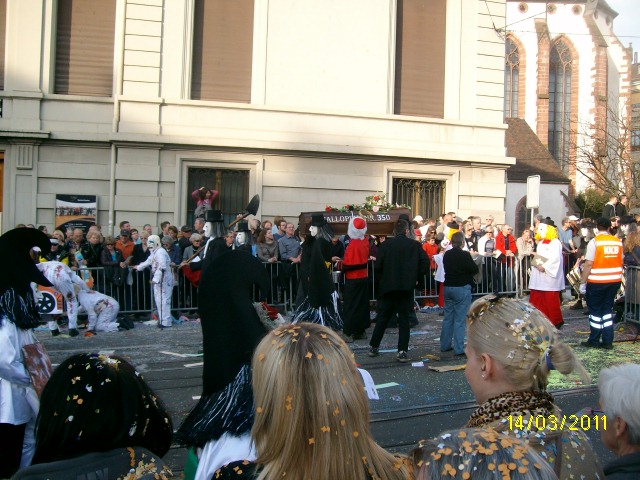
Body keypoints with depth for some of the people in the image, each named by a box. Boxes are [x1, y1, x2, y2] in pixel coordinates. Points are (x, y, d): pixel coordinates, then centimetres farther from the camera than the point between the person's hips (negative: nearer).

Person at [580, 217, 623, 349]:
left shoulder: (594, 242, -12)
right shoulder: (618, 242, 4)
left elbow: (588, 264, -14)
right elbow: (620, 262, 8)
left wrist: (583, 283, -10)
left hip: (597, 281, -5)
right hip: (615, 280, 5)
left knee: (595, 310, 6)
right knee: (608, 309, 13)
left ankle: (594, 341, 12)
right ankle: (608, 341, 13)